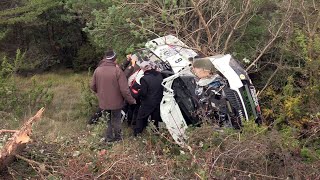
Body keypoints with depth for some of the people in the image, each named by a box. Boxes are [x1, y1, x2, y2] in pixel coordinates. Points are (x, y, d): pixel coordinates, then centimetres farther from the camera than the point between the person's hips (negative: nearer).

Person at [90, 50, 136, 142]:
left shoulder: (97, 70, -8)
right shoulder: (117, 70, -22)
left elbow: (92, 86, 2)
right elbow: (124, 89, -22)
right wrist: (131, 100, -8)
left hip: (103, 102, 3)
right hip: (116, 102, -3)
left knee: (107, 120, 22)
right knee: (116, 120, 19)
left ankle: (109, 137, 31)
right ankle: (117, 137, 33)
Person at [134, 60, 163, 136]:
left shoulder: (144, 79, -23)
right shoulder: (159, 75, -3)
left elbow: (143, 93, -19)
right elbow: (162, 88, 8)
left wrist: (138, 93, 1)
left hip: (148, 103, -5)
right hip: (158, 101, 5)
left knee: (141, 117, 10)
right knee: (155, 118, 18)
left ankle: (136, 133, 16)